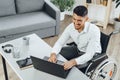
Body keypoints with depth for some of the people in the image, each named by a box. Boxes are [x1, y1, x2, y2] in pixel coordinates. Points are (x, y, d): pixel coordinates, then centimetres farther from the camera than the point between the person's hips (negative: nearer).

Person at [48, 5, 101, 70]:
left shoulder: (94, 31, -33)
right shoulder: (70, 27, -17)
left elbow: (89, 55, -35)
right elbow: (59, 43, -11)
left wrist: (73, 62, -51)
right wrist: (53, 54, -33)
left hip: (93, 55, -5)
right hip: (78, 49, 6)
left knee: (72, 66, -27)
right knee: (57, 53, -4)